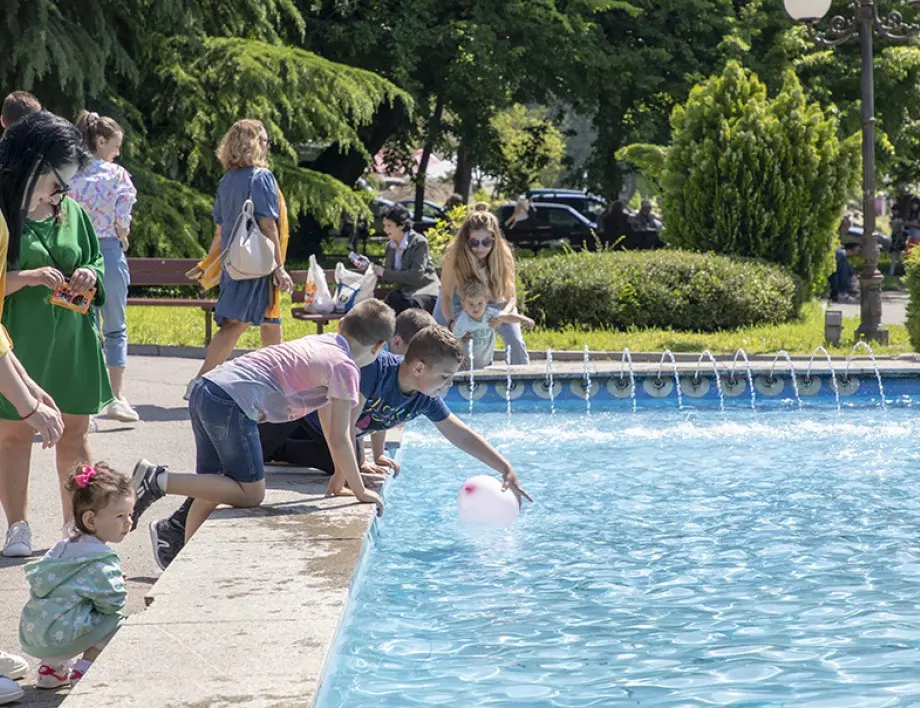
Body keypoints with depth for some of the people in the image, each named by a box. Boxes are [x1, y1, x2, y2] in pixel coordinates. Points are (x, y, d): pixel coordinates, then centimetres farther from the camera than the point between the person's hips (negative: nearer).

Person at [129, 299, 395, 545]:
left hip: (206, 387, 9)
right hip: (232, 404, -9)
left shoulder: (321, 343, 25)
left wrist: (344, 472, 41)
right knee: (251, 494, -1)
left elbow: (329, 419, 35)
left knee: (212, 488, 18)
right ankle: (159, 480, -9)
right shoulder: (345, 368, -1)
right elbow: (339, 440, -2)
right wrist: (360, 490, 8)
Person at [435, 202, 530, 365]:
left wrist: (503, 314, -50)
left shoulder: (503, 255, -31)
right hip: (459, 297, -1)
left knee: (516, 342, -7)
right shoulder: (454, 255, -36)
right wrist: (451, 322, -51)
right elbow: (446, 296, -31)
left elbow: (511, 297, -27)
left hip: (494, 298, 1)